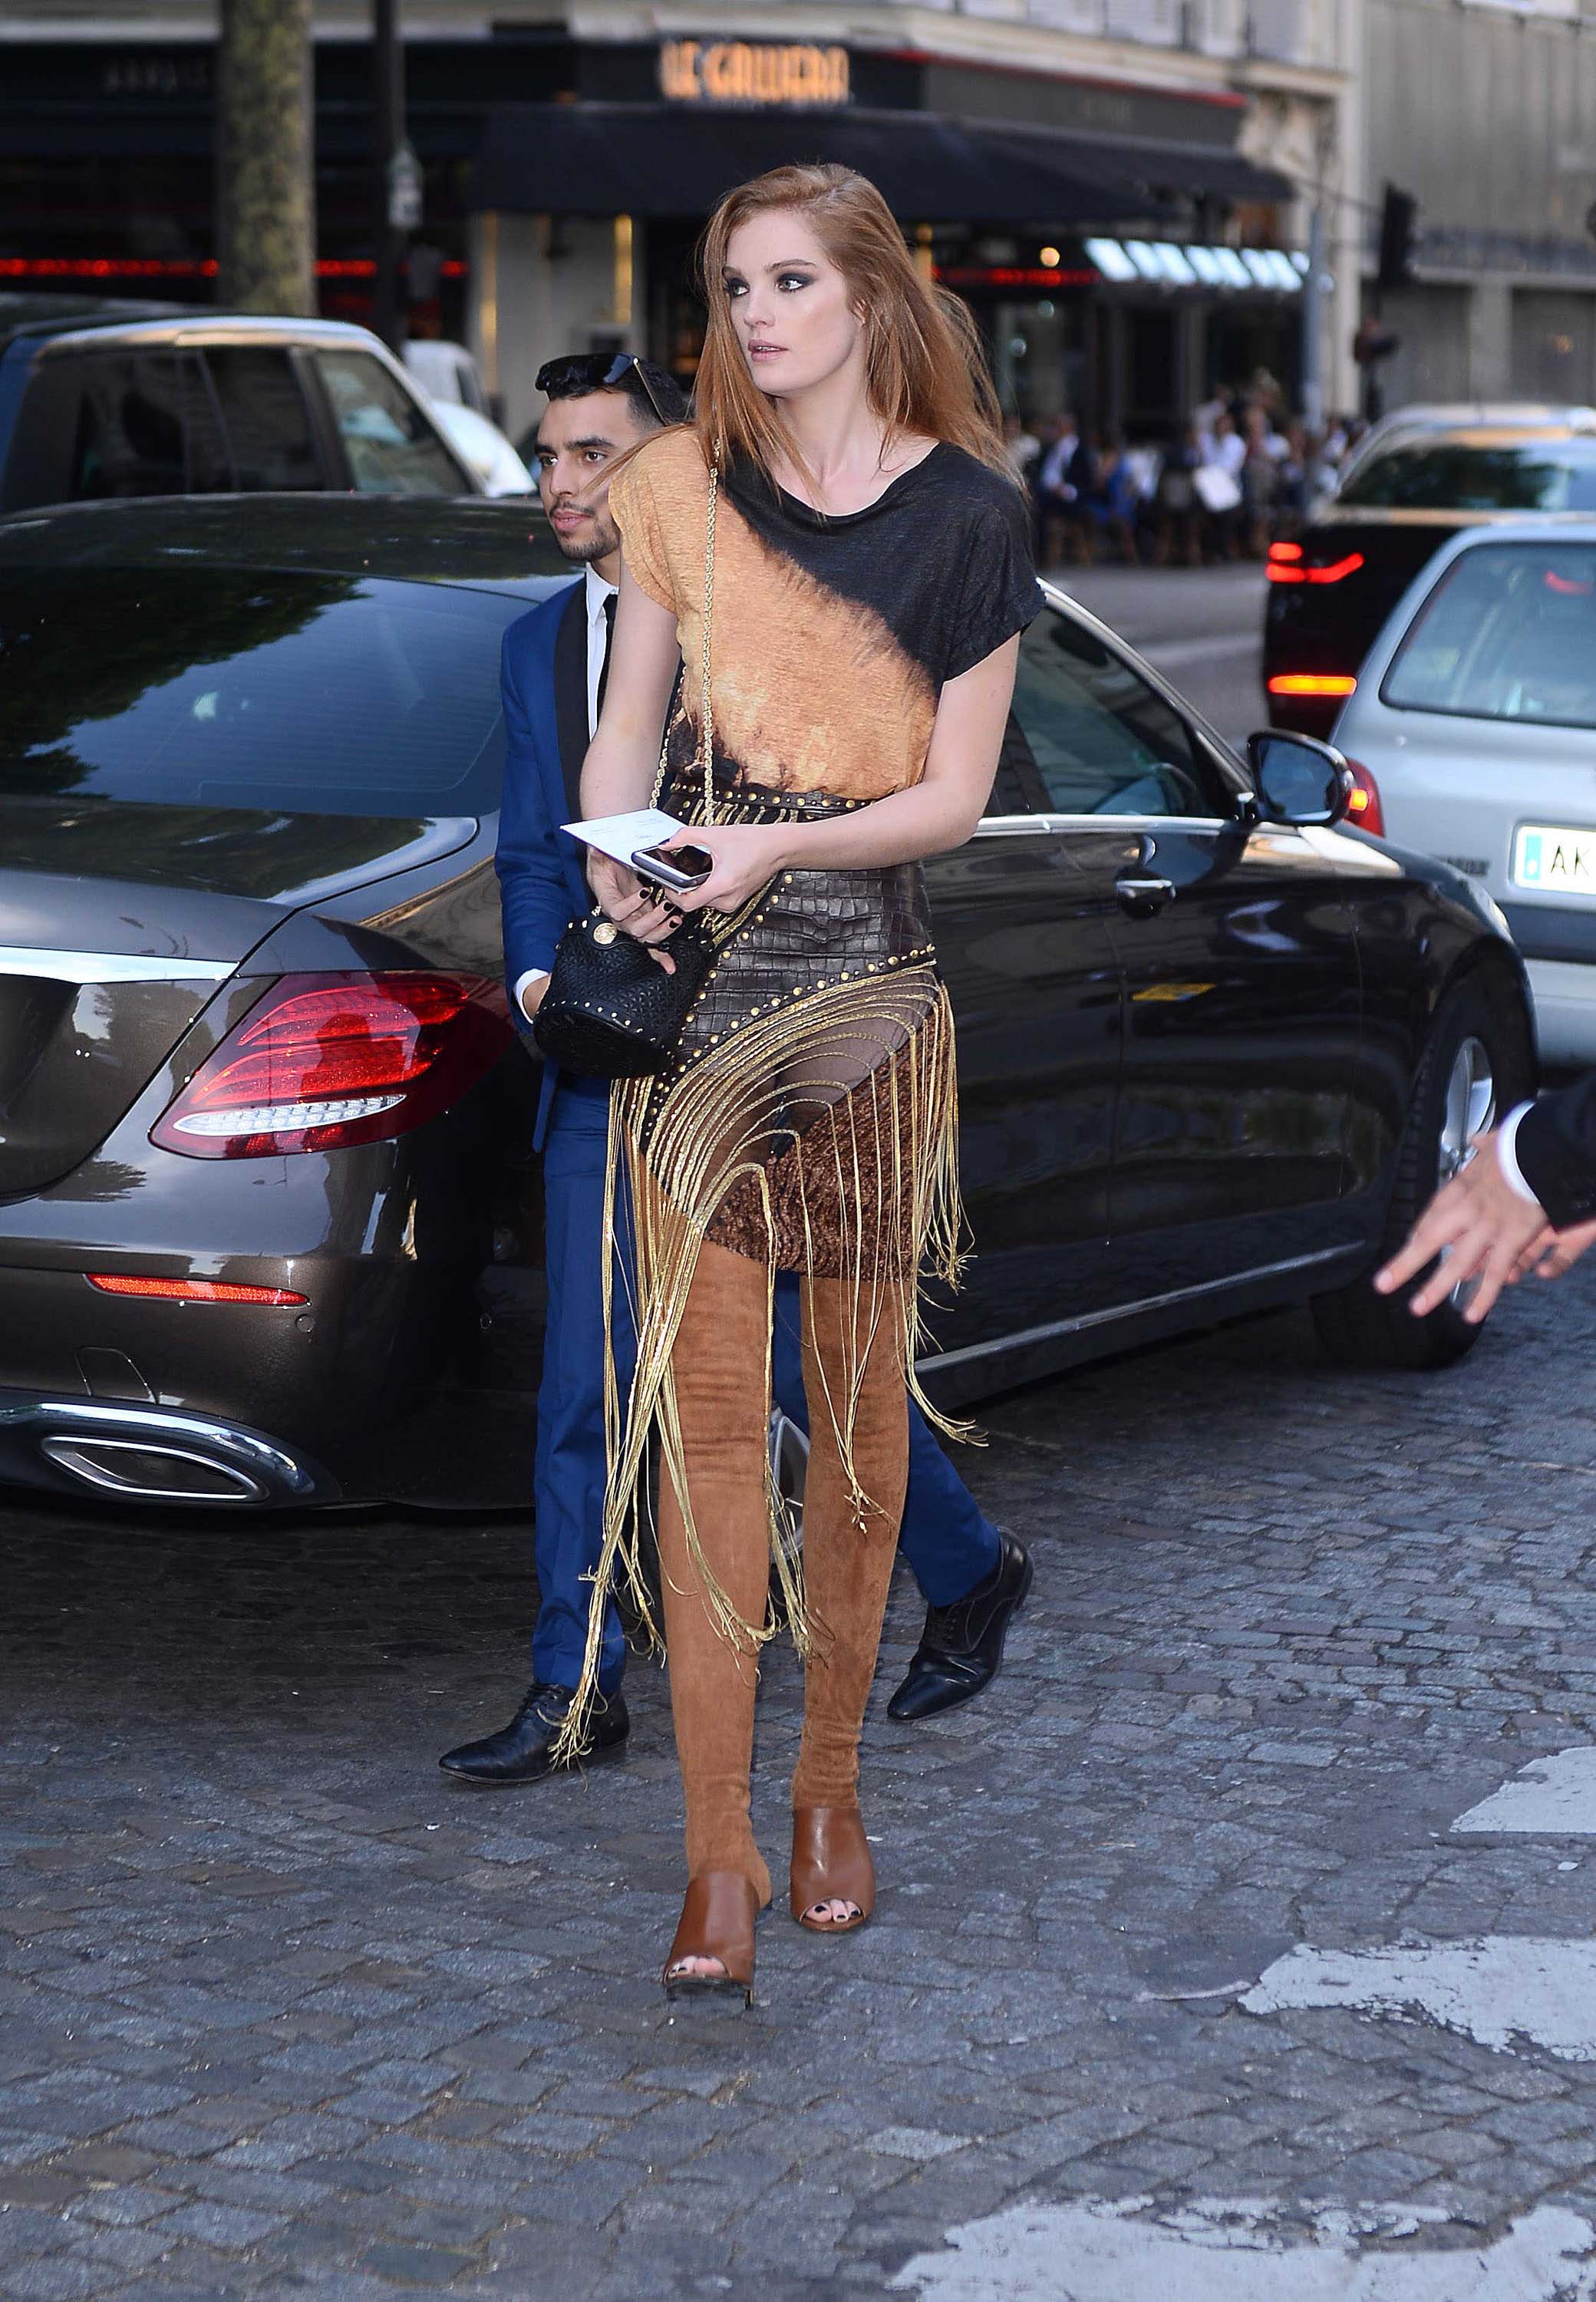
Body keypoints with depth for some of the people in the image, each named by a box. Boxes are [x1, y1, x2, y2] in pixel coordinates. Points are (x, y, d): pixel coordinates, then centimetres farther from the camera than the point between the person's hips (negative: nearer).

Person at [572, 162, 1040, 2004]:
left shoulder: (967, 511, -1)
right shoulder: (679, 485, 6)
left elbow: (954, 796, -2)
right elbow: (625, 725, 8)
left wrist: (778, 845, -17)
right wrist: (616, 868, -12)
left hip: (868, 979, -1)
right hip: (692, 972, 1)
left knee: (862, 1396, 7)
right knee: (704, 1397, -5)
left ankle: (831, 1782, 25)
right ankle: (720, 1852, -3)